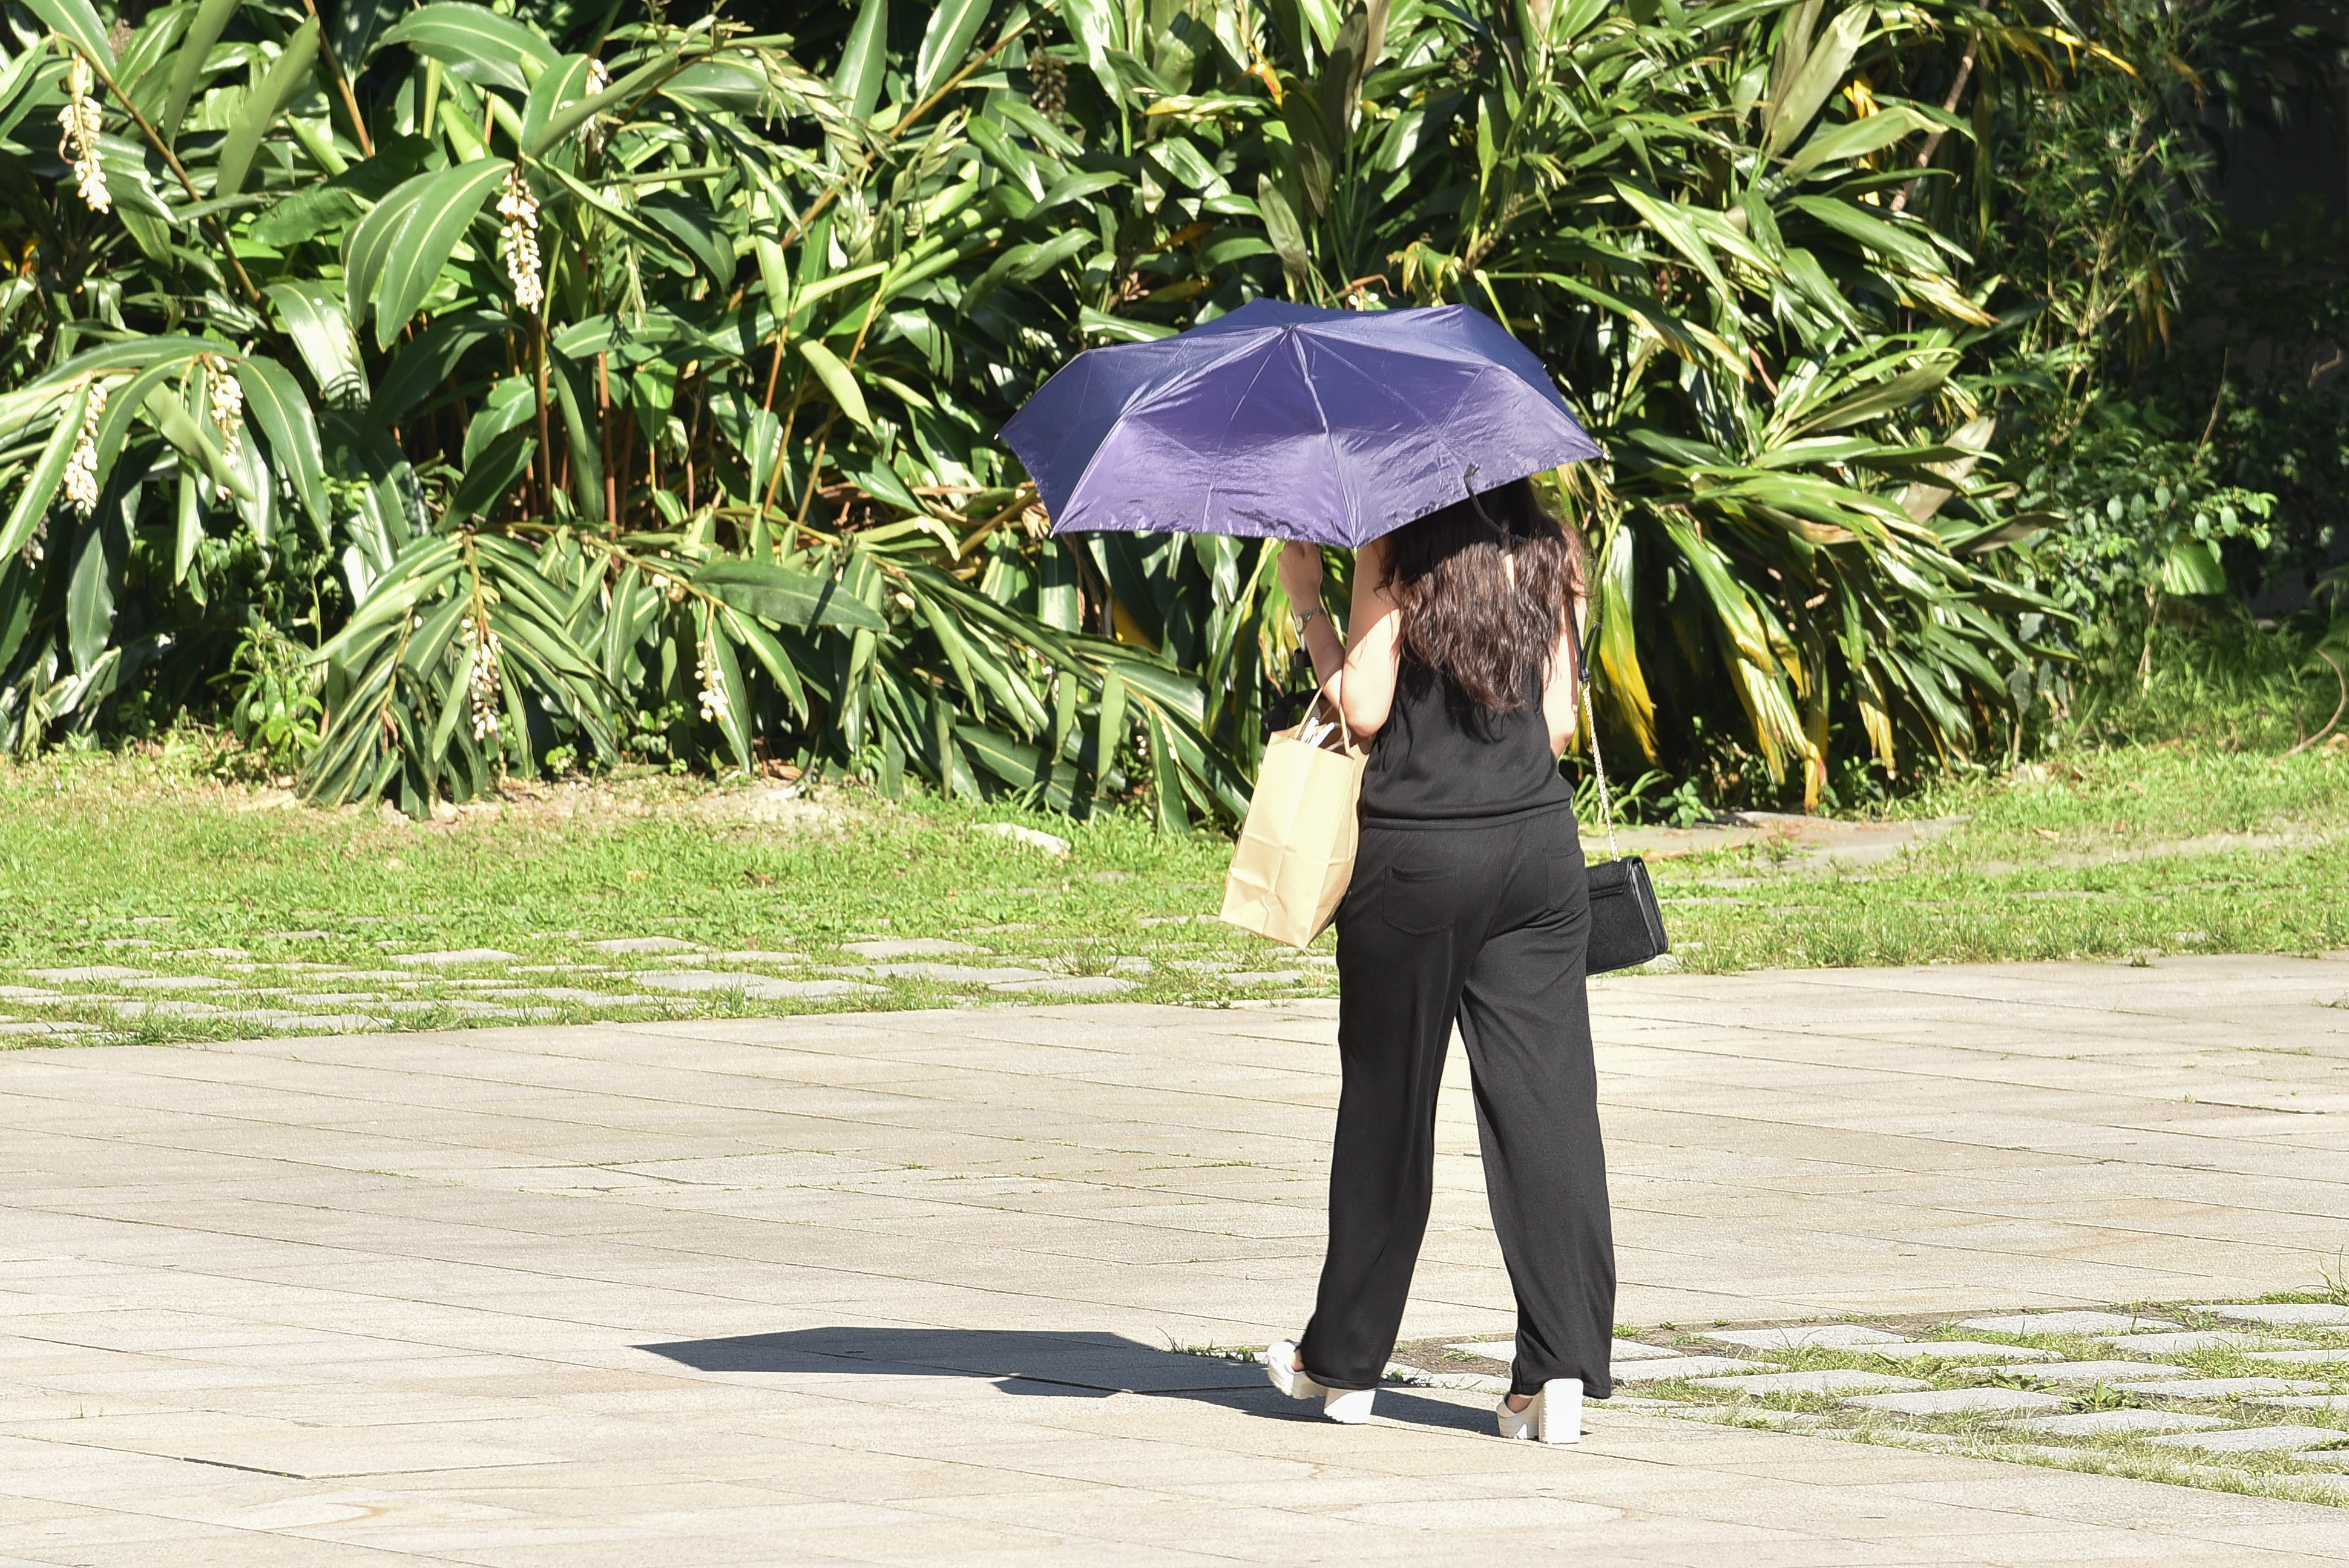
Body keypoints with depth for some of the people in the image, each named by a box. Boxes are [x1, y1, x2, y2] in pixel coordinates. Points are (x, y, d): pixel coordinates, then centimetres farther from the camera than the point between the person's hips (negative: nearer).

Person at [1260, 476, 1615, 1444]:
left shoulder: (1398, 552, -5)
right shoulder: (1547, 557, 7)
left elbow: (1364, 710, -10)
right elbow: (1559, 726, 8)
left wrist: (1307, 605, 0)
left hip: (1415, 852, -3)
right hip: (1537, 846, 3)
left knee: (1388, 1105, 8)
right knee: (1546, 1102, -1)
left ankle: (1344, 1362, 20)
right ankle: (1561, 1370, -11)